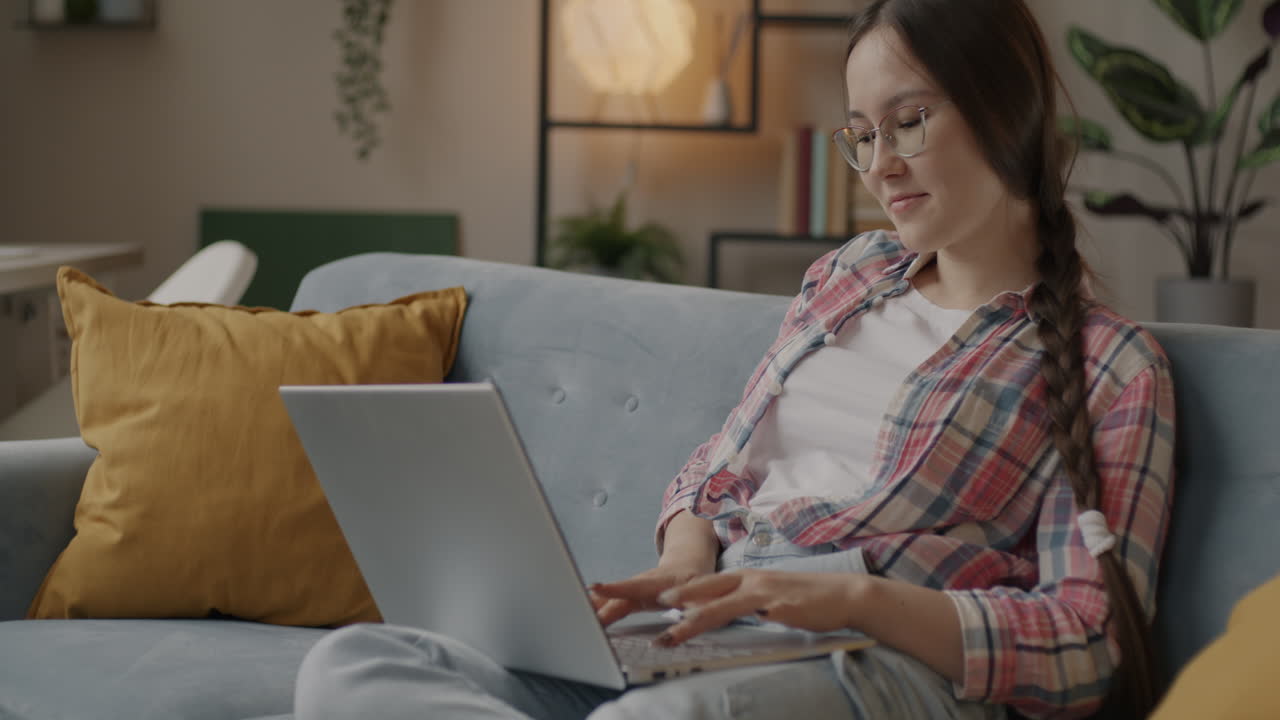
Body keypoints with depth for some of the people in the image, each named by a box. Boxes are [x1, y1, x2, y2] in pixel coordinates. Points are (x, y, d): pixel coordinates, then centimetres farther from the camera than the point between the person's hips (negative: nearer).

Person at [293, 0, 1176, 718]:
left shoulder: (1114, 366, 4)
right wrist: (680, 568, 1)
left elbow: (1092, 644, -4)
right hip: (703, 643, 8)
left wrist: (858, 597, -19)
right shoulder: (848, 276, 23)